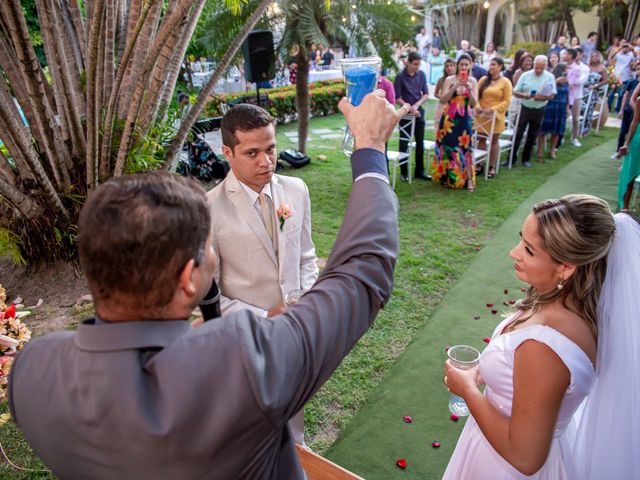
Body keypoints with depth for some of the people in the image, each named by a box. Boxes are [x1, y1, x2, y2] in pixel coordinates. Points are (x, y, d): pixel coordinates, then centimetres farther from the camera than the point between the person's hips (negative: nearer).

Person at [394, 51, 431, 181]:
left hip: (419, 112, 4)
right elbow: (397, 98, -9)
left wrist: (416, 105, -10)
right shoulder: (400, 76, -8)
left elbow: (426, 94, 5)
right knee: (404, 143, 3)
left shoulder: (422, 75, 2)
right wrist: (410, 108, -13)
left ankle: (420, 171, 16)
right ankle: (404, 172, 13)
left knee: (420, 143, 6)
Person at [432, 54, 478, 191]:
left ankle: (469, 179, -3)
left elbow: (474, 103, -2)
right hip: (449, 118, 0)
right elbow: (443, 100, -11)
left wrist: (469, 89, -16)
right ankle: (446, 177, 20)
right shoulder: (450, 79, -1)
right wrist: (455, 86, -19)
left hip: (465, 119, 0)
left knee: (465, 148, -5)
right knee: (448, 146, 6)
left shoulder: (473, 81, 3)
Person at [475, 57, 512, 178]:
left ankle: (492, 167, 13)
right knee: (481, 140, 8)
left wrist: (493, 109, -18)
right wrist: (477, 106, -13)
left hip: (495, 116, -3)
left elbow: (507, 101, -6)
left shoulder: (505, 82, -2)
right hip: (481, 116, 3)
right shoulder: (483, 80, 8)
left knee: (494, 141, 6)